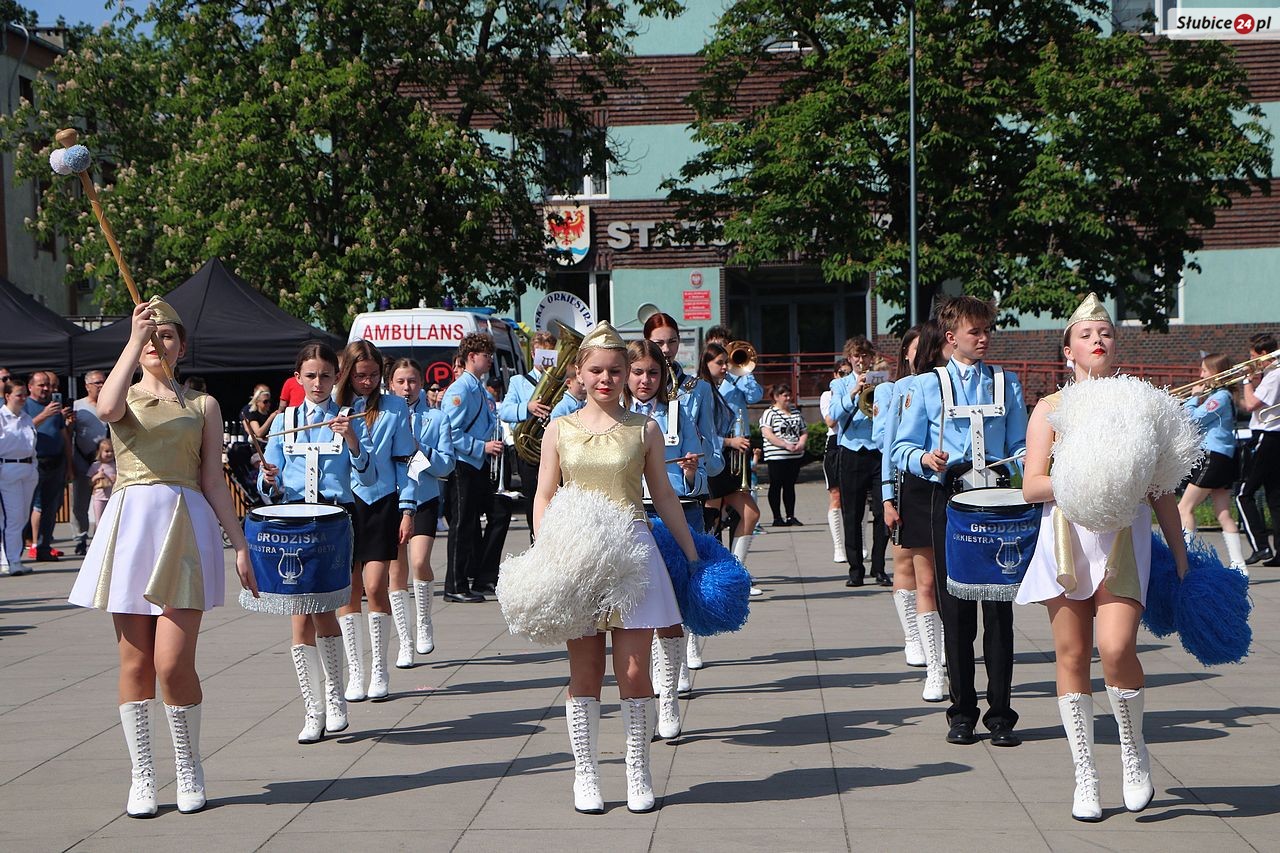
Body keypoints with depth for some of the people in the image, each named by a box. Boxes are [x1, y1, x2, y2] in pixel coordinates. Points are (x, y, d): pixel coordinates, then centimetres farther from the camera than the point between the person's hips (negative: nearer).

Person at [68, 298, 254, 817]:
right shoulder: (123, 396, 12)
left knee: (173, 663, -9)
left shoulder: (202, 405, 13)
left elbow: (213, 482, 11)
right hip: (130, 525, 1)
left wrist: (240, 544, 5)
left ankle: (189, 770, 11)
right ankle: (142, 778, 13)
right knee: (135, 662, 2)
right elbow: (106, 409, -16)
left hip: (186, 527, -1)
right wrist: (135, 339, -15)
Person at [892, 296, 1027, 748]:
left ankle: (1000, 714, 6)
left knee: (999, 607, -1)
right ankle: (962, 712, 11)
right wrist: (926, 460, -15)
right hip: (949, 502, -1)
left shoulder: (1007, 383, 14)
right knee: (955, 610, 2)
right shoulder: (928, 384, 9)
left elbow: (1021, 447, 13)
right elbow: (903, 448, 6)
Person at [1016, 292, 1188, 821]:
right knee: (1071, 657, 2)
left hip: (1124, 540, -1)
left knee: (1116, 648, -18)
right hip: (1067, 540, 1)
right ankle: (1085, 777, 13)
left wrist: (1180, 555, 10)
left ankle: (1134, 751, 7)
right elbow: (1031, 486, 0)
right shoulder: (1050, 408, 7)